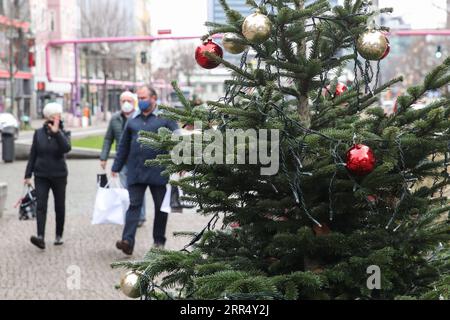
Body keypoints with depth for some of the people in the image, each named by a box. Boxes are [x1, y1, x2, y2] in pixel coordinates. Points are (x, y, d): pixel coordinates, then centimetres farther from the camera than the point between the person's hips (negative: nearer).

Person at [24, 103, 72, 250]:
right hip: (41, 176, 1)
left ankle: (59, 236, 23)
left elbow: (66, 148, -23)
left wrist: (56, 132, -31)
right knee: (41, 206, -13)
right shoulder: (39, 133, 4)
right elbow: (32, 155, 8)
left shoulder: (62, 134, -1)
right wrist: (28, 175, 6)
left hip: (59, 176, -1)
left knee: (60, 207, 9)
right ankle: (41, 237, -22)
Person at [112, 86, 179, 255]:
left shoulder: (165, 118, 0)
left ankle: (159, 241, 19)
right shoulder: (133, 120, 12)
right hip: (135, 171, 3)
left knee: (161, 207, 7)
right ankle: (128, 241, -14)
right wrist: (116, 168, 15)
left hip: (158, 171, -2)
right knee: (134, 205, -5)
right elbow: (124, 146, 17)